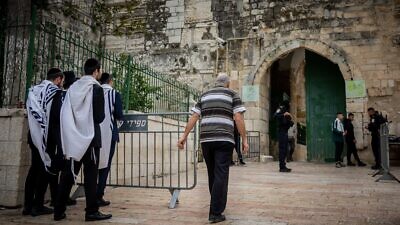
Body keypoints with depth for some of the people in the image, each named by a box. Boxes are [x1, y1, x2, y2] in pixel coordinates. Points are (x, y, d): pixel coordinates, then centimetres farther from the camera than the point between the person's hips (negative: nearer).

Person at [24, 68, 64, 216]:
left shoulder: (34, 90, 13)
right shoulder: (55, 91, -9)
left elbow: (31, 111, 14)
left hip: (34, 135, 7)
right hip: (47, 136, -7)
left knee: (34, 168, 12)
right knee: (45, 168, 0)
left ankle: (28, 205, 14)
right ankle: (38, 206, 2)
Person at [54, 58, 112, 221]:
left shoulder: (72, 87, 6)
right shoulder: (96, 88, -9)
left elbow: (64, 113, 5)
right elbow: (100, 117, -11)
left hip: (73, 137, 5)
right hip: (90, 136, -5)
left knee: (68, 174, 11)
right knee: (90, 176, 1)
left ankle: (59, 211, 15)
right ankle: (92, 212, 5)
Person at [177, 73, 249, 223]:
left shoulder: (204, 96, 18)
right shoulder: (232, 95, 7)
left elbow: (193, 117, 9)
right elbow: (238, 118, -5)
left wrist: (184, 136, 7)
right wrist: (244, 139, -3)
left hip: (206, 139, 4)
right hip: (224, 139, -4)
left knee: (212, 173, 17)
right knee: (221, 175, -4)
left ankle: (217, 204, 29)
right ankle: (215, 213, -6)